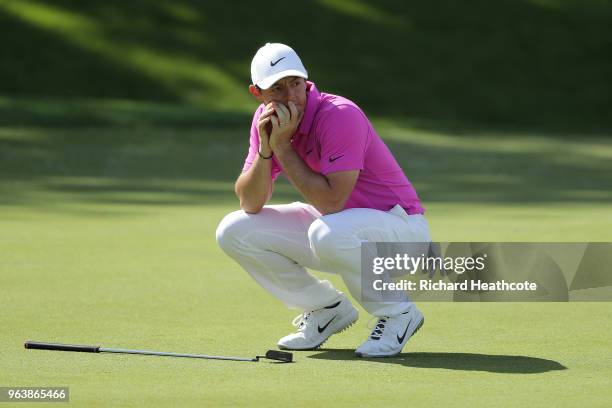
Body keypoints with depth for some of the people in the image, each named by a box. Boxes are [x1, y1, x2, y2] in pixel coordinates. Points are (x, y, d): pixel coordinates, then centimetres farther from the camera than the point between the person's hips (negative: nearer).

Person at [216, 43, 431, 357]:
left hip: (400, 228, -7)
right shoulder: (266, 120, -3)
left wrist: (282, 146, -26)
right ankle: (327, 310, 8)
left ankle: (397, 313, -13)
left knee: (328, 232, -40)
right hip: (334, 223, 8)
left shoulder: (341, 116, -25)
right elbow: (250, 204, -6)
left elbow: (331, 203, -31)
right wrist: (265, 148, -22)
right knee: (233, 231, -4)